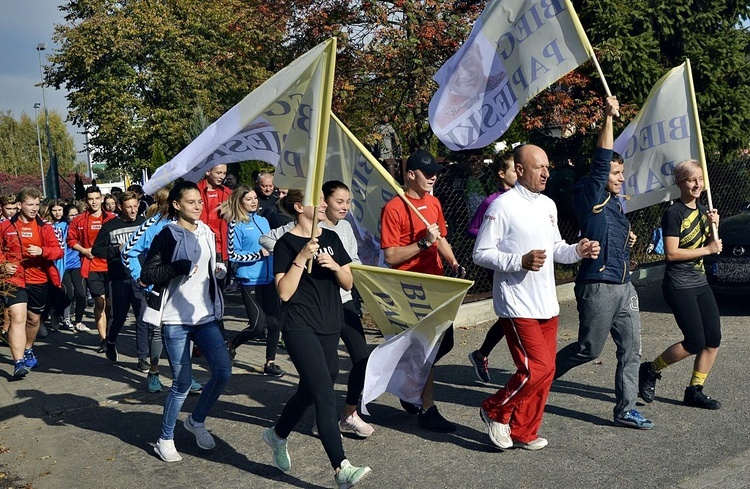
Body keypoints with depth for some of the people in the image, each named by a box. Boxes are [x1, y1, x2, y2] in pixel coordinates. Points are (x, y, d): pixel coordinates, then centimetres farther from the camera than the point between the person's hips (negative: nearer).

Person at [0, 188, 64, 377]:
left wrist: (42, 251, -21)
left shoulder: (45, 227, 3)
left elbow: (58, 250, -2)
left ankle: (28, 351, 43)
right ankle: (19, 362, -17)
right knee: (17, 318, -17)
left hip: (39, 281, 3)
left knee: (34, 319, 18)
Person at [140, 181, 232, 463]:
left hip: (205, 315, 6)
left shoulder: (206, 233, 12)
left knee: (223, 371, -2)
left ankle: (197, 421, 22)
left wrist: (216, 271, 10)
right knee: (182, 383, -2)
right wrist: (181, 267, -24)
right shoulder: (167, 235, -8)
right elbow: (147, 274, -15)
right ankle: (165, 439, 17)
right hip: (176, 318, -6)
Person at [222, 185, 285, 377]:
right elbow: (233, 255, -9)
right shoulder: (236, 225, -5)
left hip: (269, 278, 6)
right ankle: (231, 345, 20)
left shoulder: (263, 220, 12)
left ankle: (270, 363, 14)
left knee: (274, 322, 1)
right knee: (258, 325, -7)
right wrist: (259, 254, -14)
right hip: (250, 280, -6)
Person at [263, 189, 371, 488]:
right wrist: (302, 258, -19)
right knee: (325, 394, -14)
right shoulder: (286, 243, -6)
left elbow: (348, 283, 8)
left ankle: (277, 435, 41)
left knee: (309, 391, 16)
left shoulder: (331, 238, 10)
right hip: (300, 327, -6)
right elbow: (284, 292, -13)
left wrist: (334, 266, -11)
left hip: (330, 327, 6)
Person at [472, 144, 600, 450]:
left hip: (547, 304, 8)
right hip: (517, 305, -8)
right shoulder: (503, 205, -11)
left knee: (545, 371, 10)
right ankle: (495, 411, 12)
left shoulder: (548, 205, 14)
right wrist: (520, 261, -23)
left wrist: (578, 251, 3)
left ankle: (523, 432, 24)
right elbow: (481, 254, -13)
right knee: (537, 368, -12)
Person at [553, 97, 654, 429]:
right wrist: (609, 118, -22)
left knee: (631, 350, 9)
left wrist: (628, 240, 12)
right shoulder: (591, 198, -10)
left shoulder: (616, 204, 15)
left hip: (624, 286, 8)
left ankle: (626, 410, 18)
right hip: (598, 286, -8)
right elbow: (601, 161, -21)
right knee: (589, 348, 2)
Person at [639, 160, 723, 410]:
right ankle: (650, 370, 10)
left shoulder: (702, 210, 11)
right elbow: (671, 253, -18)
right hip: (678, 285, -8)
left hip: (699, 283, 8)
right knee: (695, 342, -10)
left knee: (713, 339, 5)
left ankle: (694, 391, 16)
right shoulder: (673, 213, -13)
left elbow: (710, 246, 16)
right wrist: (707, 250, -13)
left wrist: (713, 226, -1)